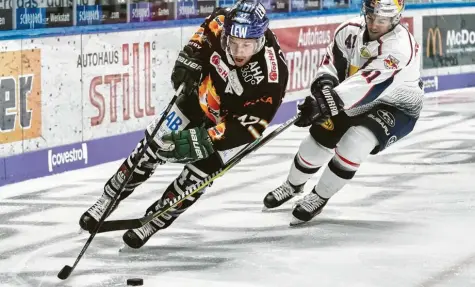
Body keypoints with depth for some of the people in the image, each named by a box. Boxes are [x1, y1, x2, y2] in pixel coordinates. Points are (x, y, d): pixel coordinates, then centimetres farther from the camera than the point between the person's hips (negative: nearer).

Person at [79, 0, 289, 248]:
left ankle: (153, 222, 16)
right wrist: (190, 58, -19)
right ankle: (108, 200, 26)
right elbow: (204, 33, -3)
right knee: (152, 148, 6)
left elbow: (248, 127, -34)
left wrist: (202, 142, -40)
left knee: (196, 174, -7)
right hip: (200, 98, 3)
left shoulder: (271, 73, -39)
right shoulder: (223, 23, -30)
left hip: (234, 122, -3)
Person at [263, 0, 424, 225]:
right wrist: (324, 86, -33)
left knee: (355, 140, -28)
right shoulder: (351, 31, -15)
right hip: (358, 102, 6)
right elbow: (331, 65, -9)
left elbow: (368, 83, -44)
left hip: (396, 107, -6)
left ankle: (319, 198, -9)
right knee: (322, 134, -1)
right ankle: (293, 185, 30)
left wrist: (328, 103, -52)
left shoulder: (400, 46, -35)